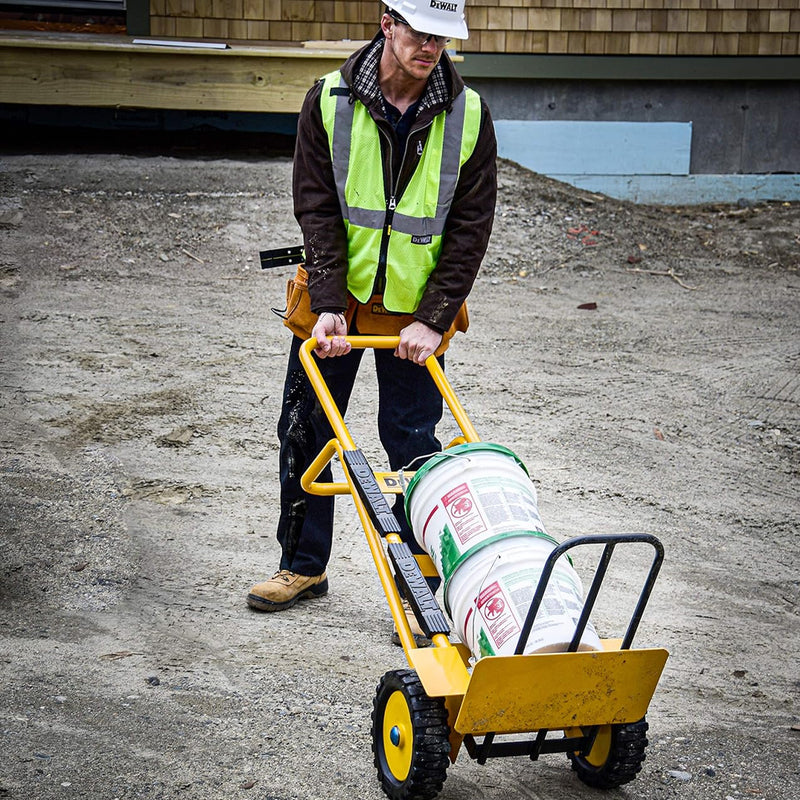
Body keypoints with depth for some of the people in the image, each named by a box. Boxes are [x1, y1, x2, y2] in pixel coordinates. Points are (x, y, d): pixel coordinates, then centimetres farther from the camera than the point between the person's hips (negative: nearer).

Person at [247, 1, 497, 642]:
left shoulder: (467, 114, -8)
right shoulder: (330, 101, -9)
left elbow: (471, 224, -7)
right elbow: (317, 209, -9)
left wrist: (433, 319, -13)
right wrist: (327, 306, -18)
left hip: (415, 311, -1)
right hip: (336, 301, 1)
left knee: (413, 442, 1)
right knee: (305, 430, 9)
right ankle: (304, 565, 26)